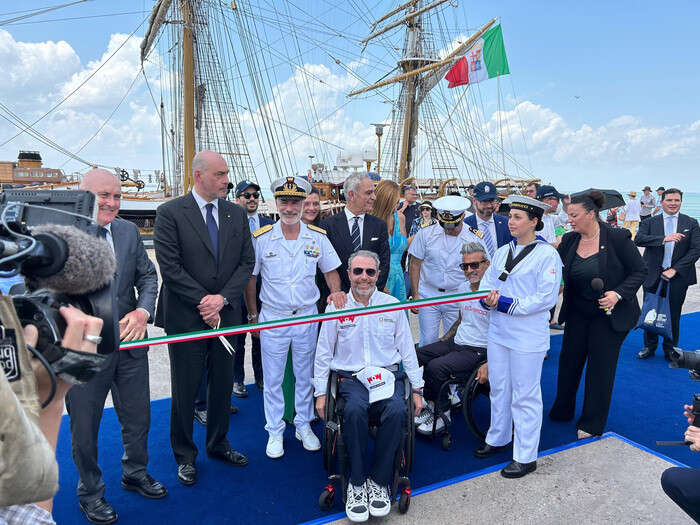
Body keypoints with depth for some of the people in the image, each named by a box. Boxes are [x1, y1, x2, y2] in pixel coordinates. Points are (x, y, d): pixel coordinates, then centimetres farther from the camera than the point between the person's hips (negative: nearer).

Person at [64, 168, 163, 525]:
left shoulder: (129, 231, 4)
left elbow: (148, 276, 8)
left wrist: (143, 311, -10)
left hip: (129, 343, 5)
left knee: (138, 417, 20)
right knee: (84, 427, 14)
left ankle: (135, 473, 46)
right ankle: (90, 492, 39)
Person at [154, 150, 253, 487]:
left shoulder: (237, 214, 6)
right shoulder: (170, 213, -7)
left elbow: (246, 262, 3)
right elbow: (170, 266, -12)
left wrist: (222, 298, -10)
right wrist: (203, 302, -14)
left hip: (227, 315, 4)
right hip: (186, 316, -4)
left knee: (223, 383, 16)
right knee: (185, 389, 9)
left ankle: (218, 444, 36)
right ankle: (185, 456, 28)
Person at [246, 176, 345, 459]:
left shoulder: (317, 237, -3)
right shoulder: (261, 238, -8)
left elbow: (331, 271, 7)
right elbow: (250, 278, 1)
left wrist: (336, 292, -13)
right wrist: (253, 315, 1)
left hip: (307, 316, 2)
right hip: (272, 318, -1)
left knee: (305, 375, 15)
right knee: (273, 379, 9)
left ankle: (304, 425, 33)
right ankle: (275, 431, 27)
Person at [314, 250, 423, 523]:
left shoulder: (392, 305, 8)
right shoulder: (336, 307, 5)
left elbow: (407, 349, 12)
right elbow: (323, 354, 10)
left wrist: (417, 389, 8)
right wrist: (320, 393, 5)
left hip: (388, 375, 1)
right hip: (351, 377, -1)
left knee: (397, 411, -30)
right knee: (354, 410, -33)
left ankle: (379, 481, -12)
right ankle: (356, 483, -15)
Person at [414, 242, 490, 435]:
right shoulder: (464, 288, 8)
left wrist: (489, 365, -24)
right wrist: (441, 342, 15)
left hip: (478, 350, -8)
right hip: (456, 342, 8)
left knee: (435, 367, -26)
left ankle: (442, 413, -3)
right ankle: (428, 403, 9)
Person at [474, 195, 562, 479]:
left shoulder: (547, 254, -10)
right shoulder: (503, 251, 9)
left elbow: (546, 297, -16)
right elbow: (487, 283, 10)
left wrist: (508, 304, -20)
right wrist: (488, 296, -13)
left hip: (528, 336, -6)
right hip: (498, 331, 6)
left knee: (525, 394, 3)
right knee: (498, 387, 18)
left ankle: (526, 456, 17)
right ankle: (498, 438, 37)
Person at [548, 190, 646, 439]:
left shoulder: (617, 238, -16)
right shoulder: (569, 240, -2)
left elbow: (639, 271, -11)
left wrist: (618, 294, -23)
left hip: (609, 314, -4)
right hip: (578, 312, 5)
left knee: (600, 367, 6)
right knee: (568, 361, 13)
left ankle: (592, 423, 24)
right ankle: (561, 411, 34)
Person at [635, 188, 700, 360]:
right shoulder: (650, 223, 2)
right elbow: (638, 239, -15)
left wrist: (675, 269, -13)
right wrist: (664, 239, -29)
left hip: (678, 277, 0)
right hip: (653, 276, 0)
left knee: (673, 315, 10)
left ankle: (670, 349, 28)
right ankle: (649, 346, 28)